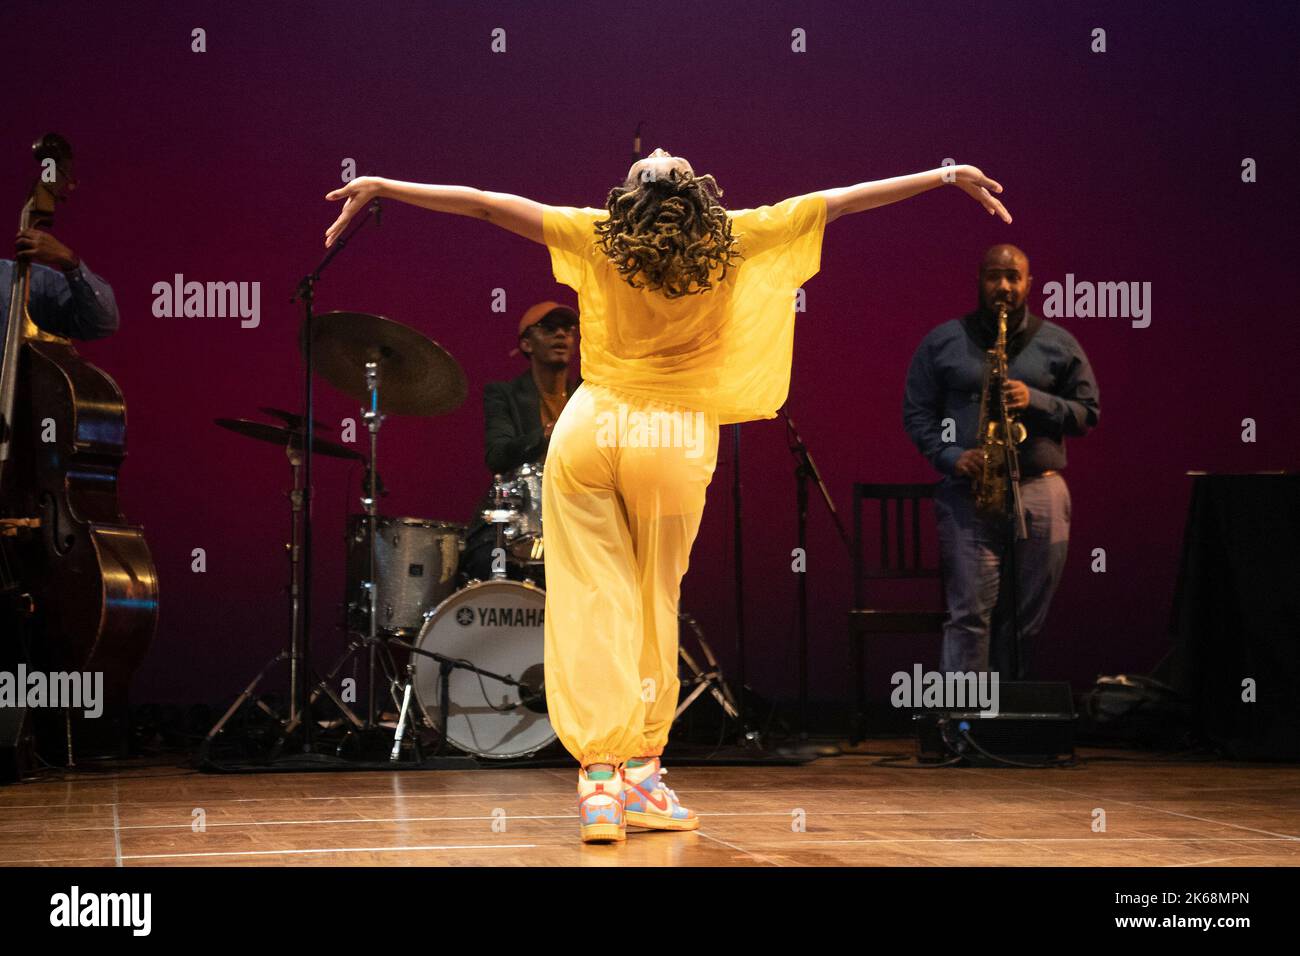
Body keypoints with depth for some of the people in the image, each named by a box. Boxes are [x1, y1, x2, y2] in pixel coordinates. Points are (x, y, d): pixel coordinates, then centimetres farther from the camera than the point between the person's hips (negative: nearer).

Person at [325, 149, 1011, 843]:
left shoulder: (597, 238, -2)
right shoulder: (733, 241, -3)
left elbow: (485, 204, 0)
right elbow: (839, 200, 5)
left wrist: (380, 186, 10)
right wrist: (949, 176, 12)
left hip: (590, 429, 0)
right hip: (677, 442, 0)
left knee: (594, 602, -2)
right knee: (654, 605, 11)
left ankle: (598, 776, -11)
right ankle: (641, 770, 16)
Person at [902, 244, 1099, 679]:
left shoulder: (1059, 345, 11)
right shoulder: (942, 342, 8)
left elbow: (1088, 413, 9)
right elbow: (916, 413, 7)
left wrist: (1035, 401, -9)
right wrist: (950, 456, -10)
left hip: (1040, 493, 2)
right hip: (967, 494, -2)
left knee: (1026, 619, 5)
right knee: (969, 614, -10)